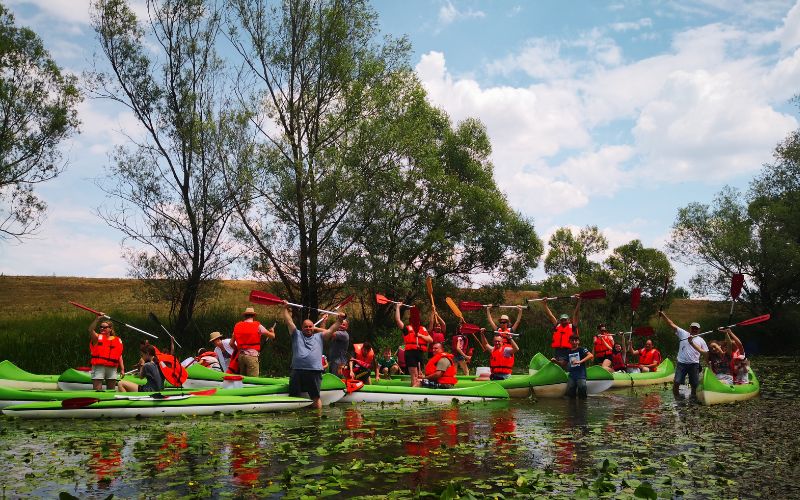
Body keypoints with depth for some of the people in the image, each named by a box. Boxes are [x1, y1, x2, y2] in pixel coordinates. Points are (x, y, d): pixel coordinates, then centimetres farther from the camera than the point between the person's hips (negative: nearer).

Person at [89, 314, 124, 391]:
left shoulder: (118, 341, 9)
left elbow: (120, 356, 9)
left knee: (111, 391, 11)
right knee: (97, 390, -6)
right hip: (99, 368, -3)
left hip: (112, 369, 3)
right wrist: (97, 319, -30)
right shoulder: (97, 338, 2)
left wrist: (122, 369, 2)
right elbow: (90, 330, -19)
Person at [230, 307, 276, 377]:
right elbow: (272, 336, 1)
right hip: (252, 356, -5)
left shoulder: (237, 326, 9)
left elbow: (231, 343, 12)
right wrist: (272, 331, 24)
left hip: (240, 355, 5)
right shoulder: (258, 326, -4)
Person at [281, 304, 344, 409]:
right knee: (293, 396, 2)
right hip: (297, 371, 0)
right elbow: (289, 321, 14)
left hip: (314, 372, 0)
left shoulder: (319, 337, 20)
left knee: (316, 397, -1)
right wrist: (286, 309, 10)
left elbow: (331, 330, 13)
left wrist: (339, 320, 3)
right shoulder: (297, 335, 18)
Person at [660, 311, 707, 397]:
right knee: (676, 383, -8)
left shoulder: (701, 340, 13)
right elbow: (672, 324, 2)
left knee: (694, 385, 5)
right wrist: (663, 315, -7)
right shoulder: (683, 334, 8)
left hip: (694, 364, 2)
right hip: (681, 363, -2)